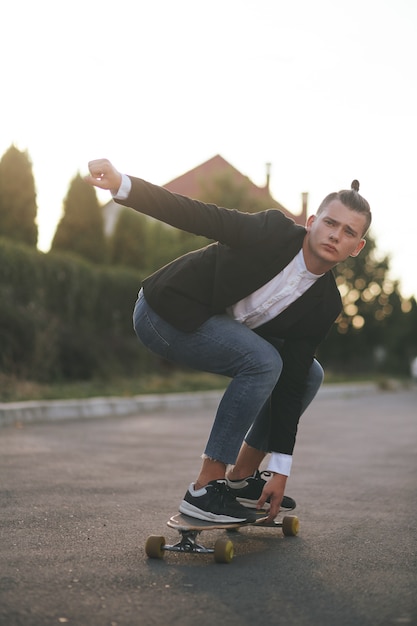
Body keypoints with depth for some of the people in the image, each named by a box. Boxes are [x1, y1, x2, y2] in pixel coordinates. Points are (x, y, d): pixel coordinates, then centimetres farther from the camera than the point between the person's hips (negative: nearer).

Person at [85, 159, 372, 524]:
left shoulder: (325, 306, -6)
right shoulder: (273, 232, -21)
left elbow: (290, 383, -6)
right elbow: (197, 215, -28)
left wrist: (281, 468, -9)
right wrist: (121, 185, -42)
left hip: (221, 327, 8)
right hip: (167, 313, -7)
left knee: (309, 375, 3)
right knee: (263, 361, -26)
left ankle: (241, 478, 12)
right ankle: (205, 490, -19)